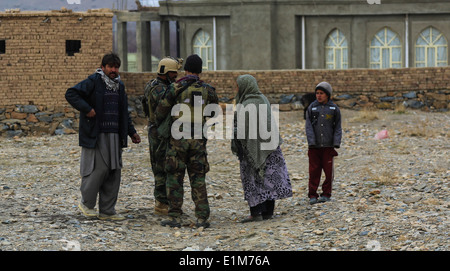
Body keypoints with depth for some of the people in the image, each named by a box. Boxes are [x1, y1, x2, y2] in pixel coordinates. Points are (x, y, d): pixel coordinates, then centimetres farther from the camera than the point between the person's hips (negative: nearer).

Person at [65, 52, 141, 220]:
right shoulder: (93, 82, -6)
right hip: (96, 135, -7)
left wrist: (132, 132, 20)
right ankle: (86, 204, 9)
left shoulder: (119, 86, 17)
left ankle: (107, 211, 11)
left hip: (114, 136, 7)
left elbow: (123, 113, 26)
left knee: (114, 172, 5)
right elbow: (71, 94, -14)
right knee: (99, 169, -11)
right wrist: (86, 109, -21)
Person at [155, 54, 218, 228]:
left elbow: (161, 111, 0)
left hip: (178, 138, -2)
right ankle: (202, 218, 1)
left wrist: (159, 123, 22)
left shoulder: (176, 88, -6)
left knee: (175, 178, 5)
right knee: (198, 179, 7)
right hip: (198, 140, 3)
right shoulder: (208, 90, 3)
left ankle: (175, 217, 2)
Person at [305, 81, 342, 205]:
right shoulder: (312, 108, 5)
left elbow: (337, 128, 5)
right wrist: (311, 142, -10)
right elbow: (308, 126, 0)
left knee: (328, 171, 3)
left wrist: (336, 143, -6)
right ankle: (312, 195, 4)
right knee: (314, 171, 0)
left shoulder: (334, 109, 4)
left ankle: (326, 194, 13)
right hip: (314, 146, 0)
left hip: (328, 145, 0)